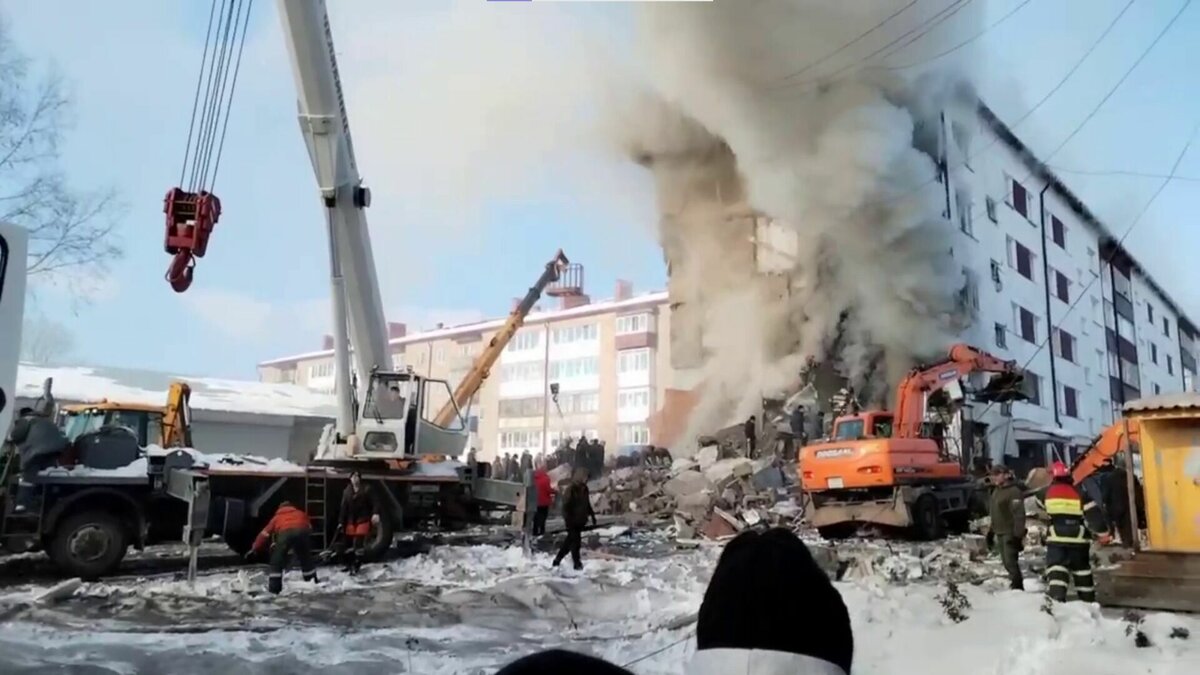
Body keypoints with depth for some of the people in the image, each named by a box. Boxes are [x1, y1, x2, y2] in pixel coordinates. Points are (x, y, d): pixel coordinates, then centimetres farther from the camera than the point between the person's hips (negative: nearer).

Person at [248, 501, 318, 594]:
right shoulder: (301, 514, 41)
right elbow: (309, 526, 33)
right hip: (302, 531, 2)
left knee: (277, 560, 11)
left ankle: (274, 589, 4)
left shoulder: (277, 517, 38)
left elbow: (265, 534, 35)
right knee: (307, 559, 21)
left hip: (285, 533, -2)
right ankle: (314, 584, 27)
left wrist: (254, 550, 38)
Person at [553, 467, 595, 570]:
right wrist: (568, 520, -22)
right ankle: (577, 563, 5)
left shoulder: (584, 489, 9)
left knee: (569, 541, 15)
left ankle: (557, 560, 27)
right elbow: (566, 505, -18)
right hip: (572, 521, -8)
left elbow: (587, 504, 21)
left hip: (580, 521, 8)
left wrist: (592, 515, 18)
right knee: (575, 542, -5)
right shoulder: (571, 489, -16)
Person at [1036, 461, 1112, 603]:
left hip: (1056, 539, -2)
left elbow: (1040, 504, 23)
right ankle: (1088, 600, 29)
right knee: (1082, 570, 18)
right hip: (1078, 540, 2)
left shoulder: (1047, 493, 0)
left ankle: (1056, 599, -26)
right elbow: (1093, 514, -6)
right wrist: (1103, 533, 3)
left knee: (1056, 569, -8)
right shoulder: (1079, 493, -4)